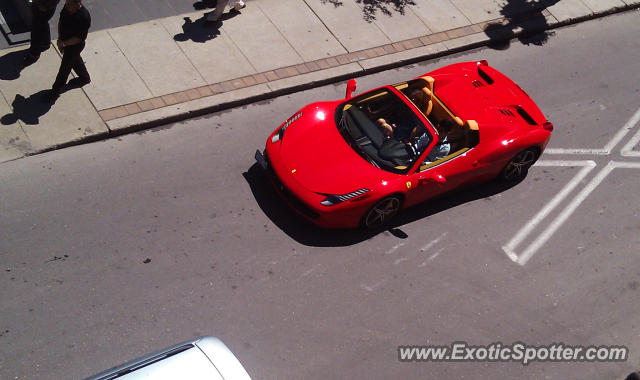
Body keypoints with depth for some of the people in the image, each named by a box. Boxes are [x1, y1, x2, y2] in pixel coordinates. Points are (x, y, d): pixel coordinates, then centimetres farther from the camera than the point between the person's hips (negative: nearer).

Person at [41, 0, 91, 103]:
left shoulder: (84, 17, -35)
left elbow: (79, 38, -28)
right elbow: (61, 21, 2)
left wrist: (64, 43, -25)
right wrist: (60, 38, -6)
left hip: (74, 46, -8)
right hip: (65, 41, 8)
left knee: (64, 68, 8)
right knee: (75, 60, 30)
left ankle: (55, 91, 25)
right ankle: (85, 78, 56)